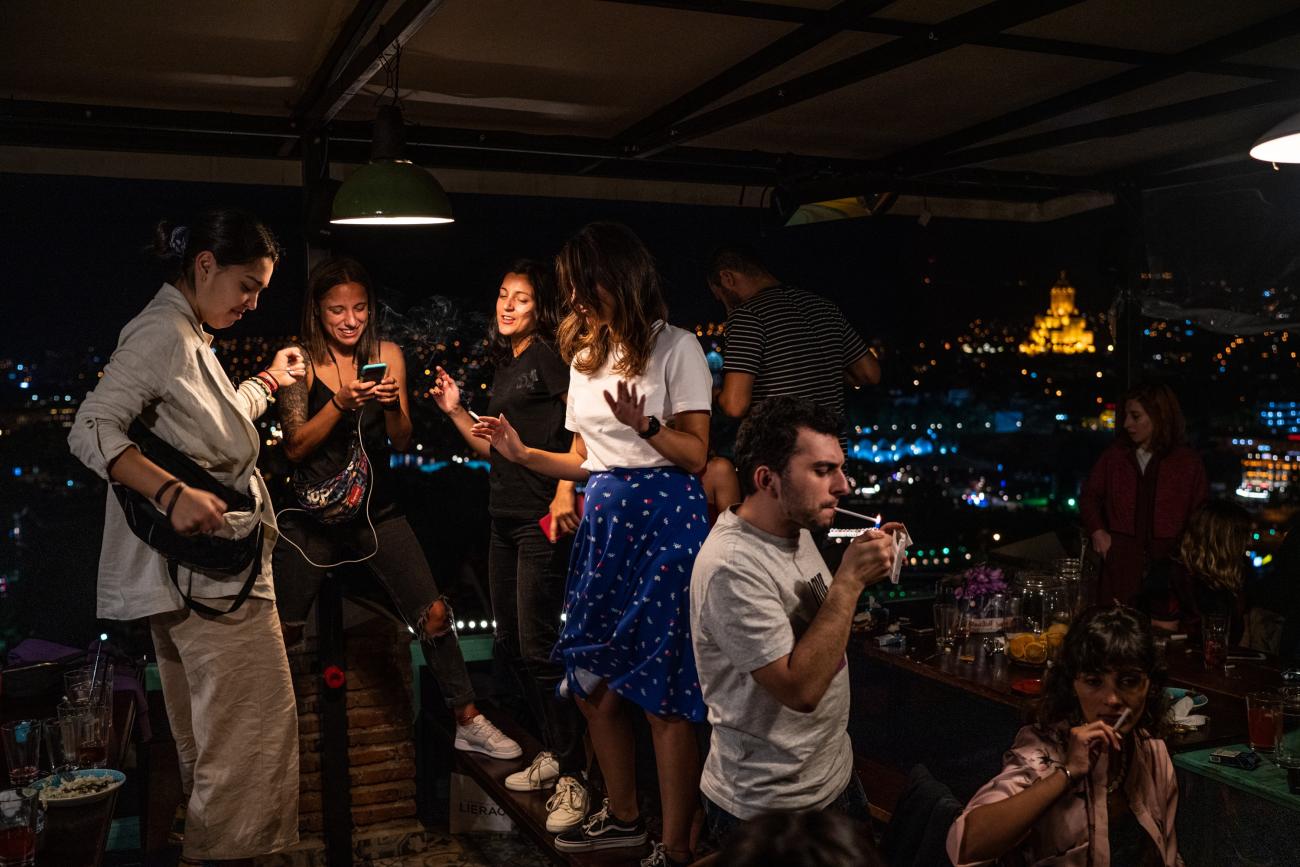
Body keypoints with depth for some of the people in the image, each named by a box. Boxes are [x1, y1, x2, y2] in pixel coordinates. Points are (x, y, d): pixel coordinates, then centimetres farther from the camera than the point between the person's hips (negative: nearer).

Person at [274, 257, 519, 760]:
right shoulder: (301, 361, -4)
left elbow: (402, 444, -1)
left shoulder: (386, 354, 1)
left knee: (434, 615, -6)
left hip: (377, 510, 1)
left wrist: (393, 405, -22)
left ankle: (469, 723, 7)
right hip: (312, 515, -1)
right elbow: (295, 447, -9)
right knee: (282, 634, 5)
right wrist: (340, 402, -22)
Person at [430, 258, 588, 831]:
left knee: (538, 647, -9)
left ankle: (572, 778, 0)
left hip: (543, 519, -9)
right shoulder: (505, 367, 18)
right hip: (505, 519, 10)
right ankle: (552, 754, 28)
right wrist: (455, 411, 11)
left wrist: (565, 490, -27)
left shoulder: (548, 355, -7)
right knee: (510, 644, 14)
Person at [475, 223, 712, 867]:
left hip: (664, 521, -7)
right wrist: (522, 454, 4)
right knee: (595, 684, 12)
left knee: (663, 693, -3)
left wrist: (644, 425, -23)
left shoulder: (676, 348, -5)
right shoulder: (586, 356, 15)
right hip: (603, 521, 7)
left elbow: (696, 455, -7)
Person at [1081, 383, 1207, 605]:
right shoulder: (1115, 455, 9)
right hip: (1120, 560, 1)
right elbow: (1089, 495, 18)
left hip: (1170, 561, -1)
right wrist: (1097, 531, 2)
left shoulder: (1188, 460, 5)